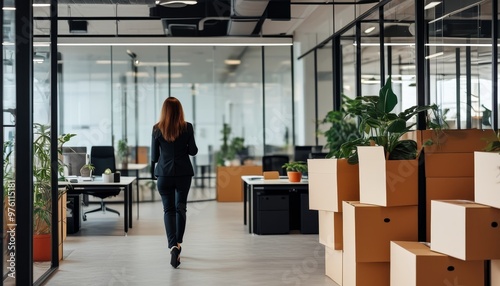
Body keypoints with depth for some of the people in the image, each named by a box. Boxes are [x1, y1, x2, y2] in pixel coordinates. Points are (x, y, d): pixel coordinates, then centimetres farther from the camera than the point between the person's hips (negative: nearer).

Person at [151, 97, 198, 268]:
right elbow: (193, 151, -1)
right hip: (183, 173, 0)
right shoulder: (187, 127, -6)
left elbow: (154, 154, 1)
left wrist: (153, 173, 17)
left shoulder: (157, 129, -4)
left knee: (168, 209, 1)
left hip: (164, 173, 0)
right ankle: (178, 243, 24)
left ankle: (173, 245, -17)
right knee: (181, 208, 15)